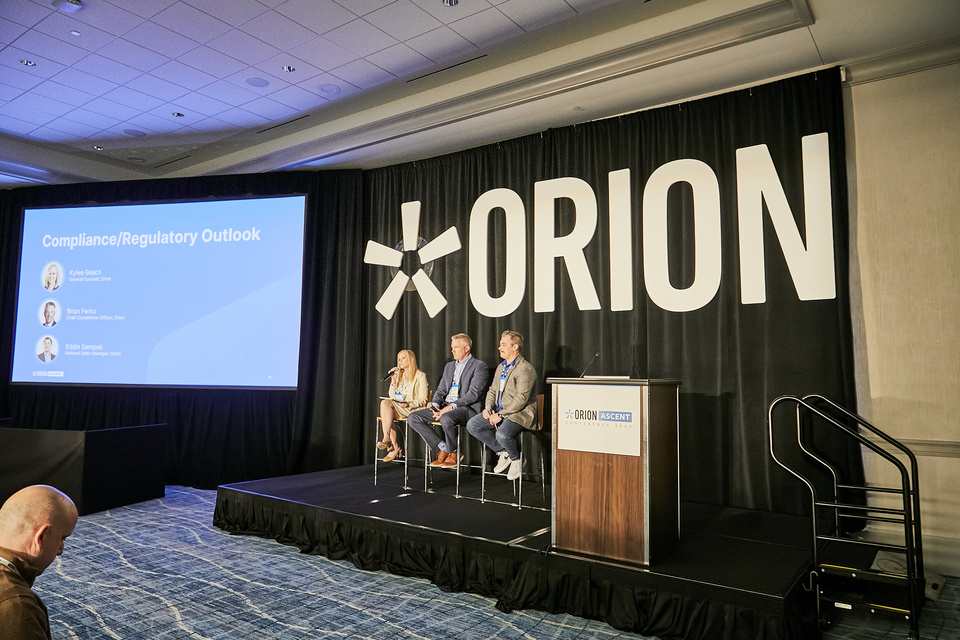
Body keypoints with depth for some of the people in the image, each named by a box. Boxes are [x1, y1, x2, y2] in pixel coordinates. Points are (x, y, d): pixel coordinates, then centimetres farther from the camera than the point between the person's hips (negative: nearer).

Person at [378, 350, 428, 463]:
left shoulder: (420, 376, 2)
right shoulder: (398, 375, 22)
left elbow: (422, 400, -6)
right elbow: (392, 397, 15)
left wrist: (408, 404, -21)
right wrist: (393, 382, 2)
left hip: (413, 409, -6)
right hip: (397, 408, 6)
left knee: (385, 403, -26)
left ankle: (386, 438, -28)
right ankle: (394, 448, -26)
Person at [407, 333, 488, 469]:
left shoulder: (479, 366, -2)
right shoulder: (449, 366, 23)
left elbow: (473, 393, -12)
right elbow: (441, 390, 19)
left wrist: (451, 407, -19)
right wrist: (435, 406, -3)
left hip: (467, 408, -7)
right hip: (445, 407, 8)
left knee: (446, 419, -39)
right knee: (413, 418, -10)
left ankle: (453, 454, -11)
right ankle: (443, 449, -8)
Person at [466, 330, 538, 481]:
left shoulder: (526, 369, -14)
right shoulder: (501, 367, 16)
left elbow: (521, 398, -21)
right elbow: (493, 390, 21)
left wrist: (501, 415, -22)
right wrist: (488, 407, 1)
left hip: (520, 413, -9)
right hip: (499, 411, 9)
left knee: (502, 434, -35)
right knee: (472, 425, -6)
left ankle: (516, 459, 0)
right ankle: (503, 452, 6)